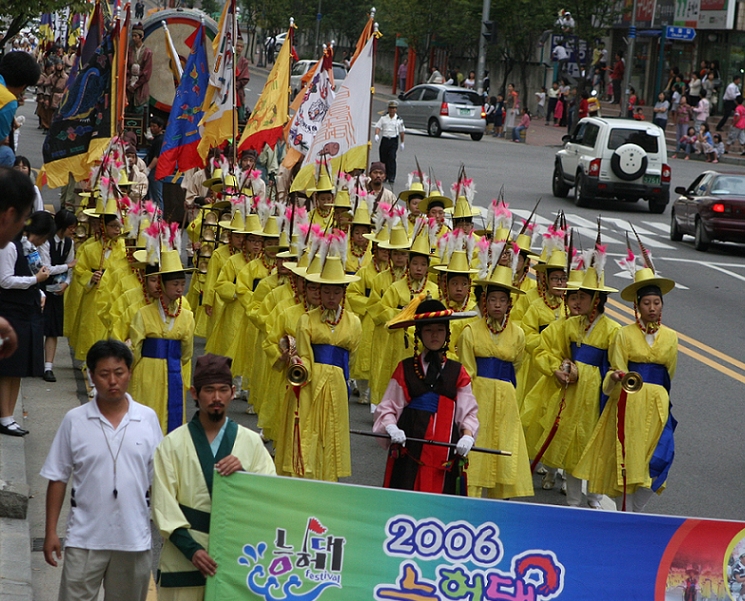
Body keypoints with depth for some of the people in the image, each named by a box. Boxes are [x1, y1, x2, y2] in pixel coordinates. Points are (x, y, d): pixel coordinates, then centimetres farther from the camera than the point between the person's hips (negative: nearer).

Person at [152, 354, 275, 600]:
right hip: (185, 559, -1)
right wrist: (192, 550, -15)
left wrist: (243, 475, -17)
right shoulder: (173, 444, 2)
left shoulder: (251, 442, 7)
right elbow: (164, 507, -4)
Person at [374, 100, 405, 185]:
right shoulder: (383, 118, 7)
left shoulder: (399, 120, 5)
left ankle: (391, 177, -13)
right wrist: (376, 135, -16)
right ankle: (384, 175, 21)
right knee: (383, 158, 6)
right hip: (384, 140, 2)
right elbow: (378, 127, 3)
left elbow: (402, 132, 11)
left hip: (394, 140, -2)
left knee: (392, 158, -13)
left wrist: (402, 143, 11)